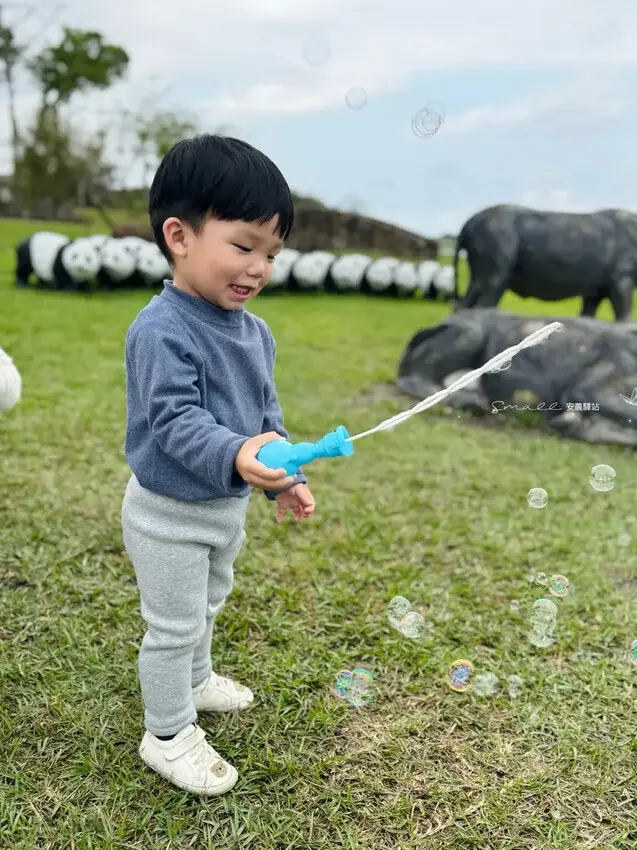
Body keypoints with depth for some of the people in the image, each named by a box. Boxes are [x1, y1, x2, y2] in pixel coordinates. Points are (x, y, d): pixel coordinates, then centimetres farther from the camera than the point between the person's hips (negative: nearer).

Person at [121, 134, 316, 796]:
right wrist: (236, 455, -48)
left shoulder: (253, 331, 0)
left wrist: (285, 478, 4)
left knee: (207, 605, 28)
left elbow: (268, 411, 8)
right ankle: (167, 735, 27)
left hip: (227, 506, 8)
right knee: (172, 624, 7)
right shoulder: (161, 330, -26)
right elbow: (175, 421, -33)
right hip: (169, 512, -8)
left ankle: (194, 679, 53)